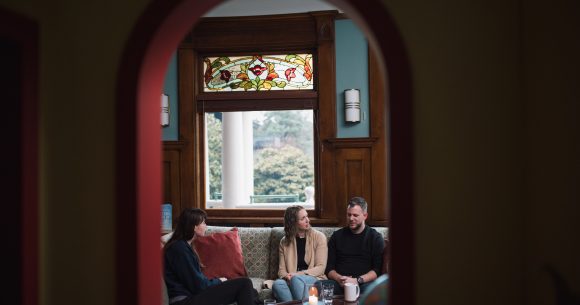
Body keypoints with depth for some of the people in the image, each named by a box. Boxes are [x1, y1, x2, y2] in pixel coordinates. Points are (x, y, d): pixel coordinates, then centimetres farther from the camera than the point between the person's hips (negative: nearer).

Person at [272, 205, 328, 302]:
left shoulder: (319, 237, 4)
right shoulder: (284, 242, 12)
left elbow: (320, 268, -3)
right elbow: (282, 269, 10)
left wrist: (297, 274, -14)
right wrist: (286, 276, -15)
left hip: (315, 279, -2)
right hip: (293, 280, 3)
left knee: (296, 279, -37)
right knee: (277, 284, -33)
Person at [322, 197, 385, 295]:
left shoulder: (375, 238, 11)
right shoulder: (337, 236, 18)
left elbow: (378, 270, 1)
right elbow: (329, 268, 15)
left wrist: (358, 280, -14)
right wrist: (339, 279, -7)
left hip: (364, 283, -1)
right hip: (339, 283, 1)